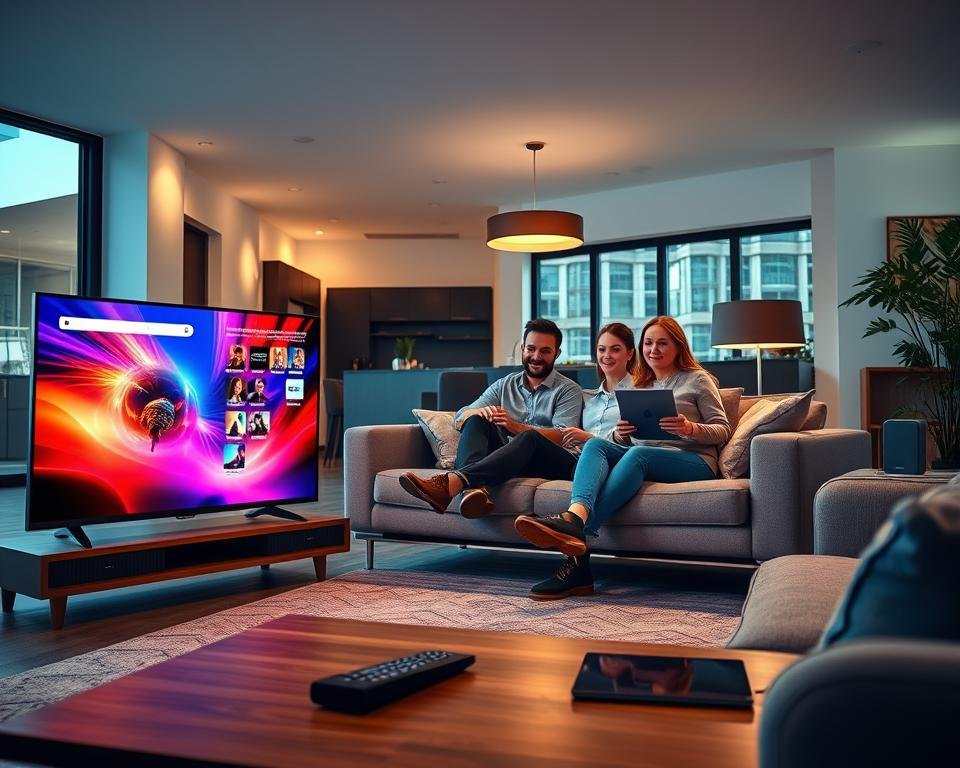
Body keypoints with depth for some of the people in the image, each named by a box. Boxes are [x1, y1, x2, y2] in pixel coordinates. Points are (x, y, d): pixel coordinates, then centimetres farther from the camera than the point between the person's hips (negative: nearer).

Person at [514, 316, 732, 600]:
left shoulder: (698, 380, 13)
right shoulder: (642, 387, 28)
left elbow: (723, 430, 5)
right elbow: (627, 441, 23)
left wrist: (690, 429, -16)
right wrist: (620, 433, -2)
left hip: (693, 460, -5)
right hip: (642, 456, 5)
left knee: (638, 454, -36)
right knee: (596, 444, -24)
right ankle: (576, 517, -55)